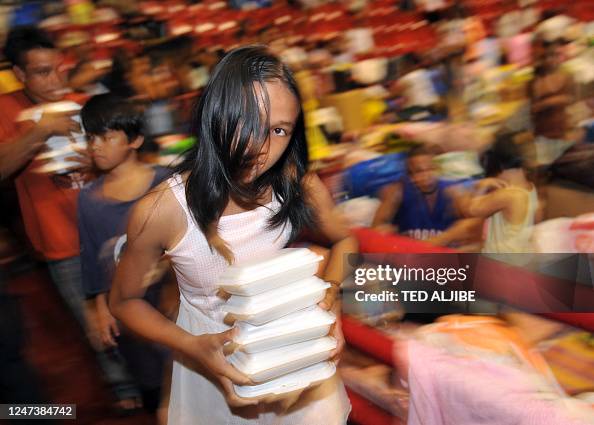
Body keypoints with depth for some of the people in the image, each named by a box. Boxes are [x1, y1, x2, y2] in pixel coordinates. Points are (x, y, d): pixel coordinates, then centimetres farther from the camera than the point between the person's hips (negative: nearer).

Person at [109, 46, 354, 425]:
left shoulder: (301, 187, -19)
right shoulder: (161, 211, -26)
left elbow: (345, 240, 2)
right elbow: (124, 301, -9)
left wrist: (331, 295, -17)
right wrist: (191, 346, -24)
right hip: (213, 360, -2)